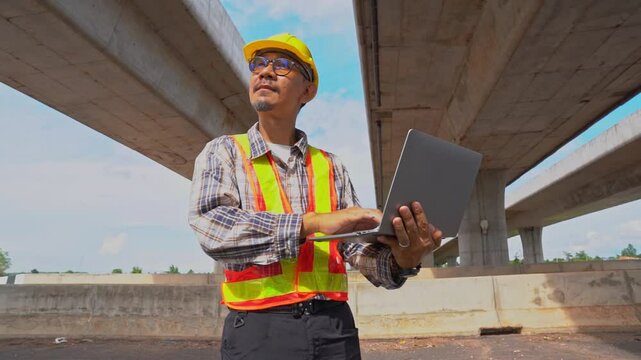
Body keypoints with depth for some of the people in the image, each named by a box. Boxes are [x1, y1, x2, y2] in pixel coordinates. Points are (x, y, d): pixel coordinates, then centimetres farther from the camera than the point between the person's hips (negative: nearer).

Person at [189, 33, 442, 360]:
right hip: (260, 329, -2)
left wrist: (400, 260, -19)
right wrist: (315, 221, -23)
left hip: (334, 326, 3)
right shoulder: (222, 153, 3)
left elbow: (358, 248, 3)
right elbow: (212, 227, -15)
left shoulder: (330, 166, 9)